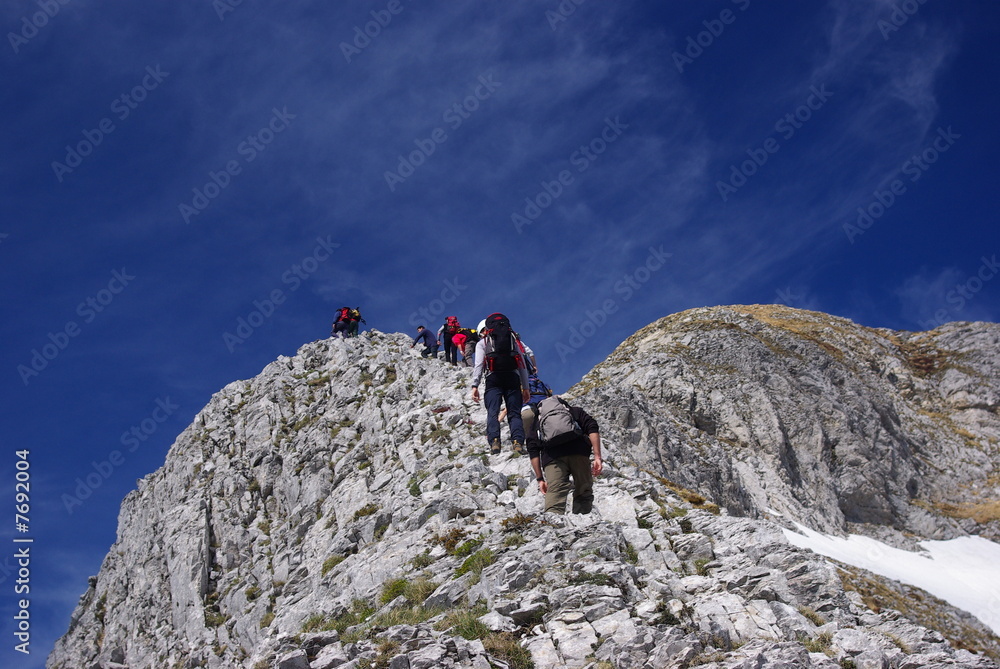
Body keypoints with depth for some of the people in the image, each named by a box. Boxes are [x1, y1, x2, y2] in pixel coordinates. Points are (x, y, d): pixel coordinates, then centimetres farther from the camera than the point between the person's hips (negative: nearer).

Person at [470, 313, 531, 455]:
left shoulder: (482, 343, 16)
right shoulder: (513, 339, 25)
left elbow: (478, 365, 0)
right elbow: (523, 364, 18)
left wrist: (475, 386, -6)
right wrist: (525, 387, 17)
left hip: (494, 378, -2)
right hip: (513, 378, 2)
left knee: (492, 413, -4)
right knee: (514, 413, -1)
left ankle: (494, 441, -24)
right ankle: (518, 442, -20)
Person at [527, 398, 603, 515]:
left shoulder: (535, 422, 33)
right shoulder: (575, 411, 33)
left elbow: (533, 451, 18)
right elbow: (592, 428, 13)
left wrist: (540, 479, 18)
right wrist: (597, 457, 5)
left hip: (552, 456, 0)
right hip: (578, 452, 0)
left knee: (554, 496, -10)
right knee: (583, 495, 9)